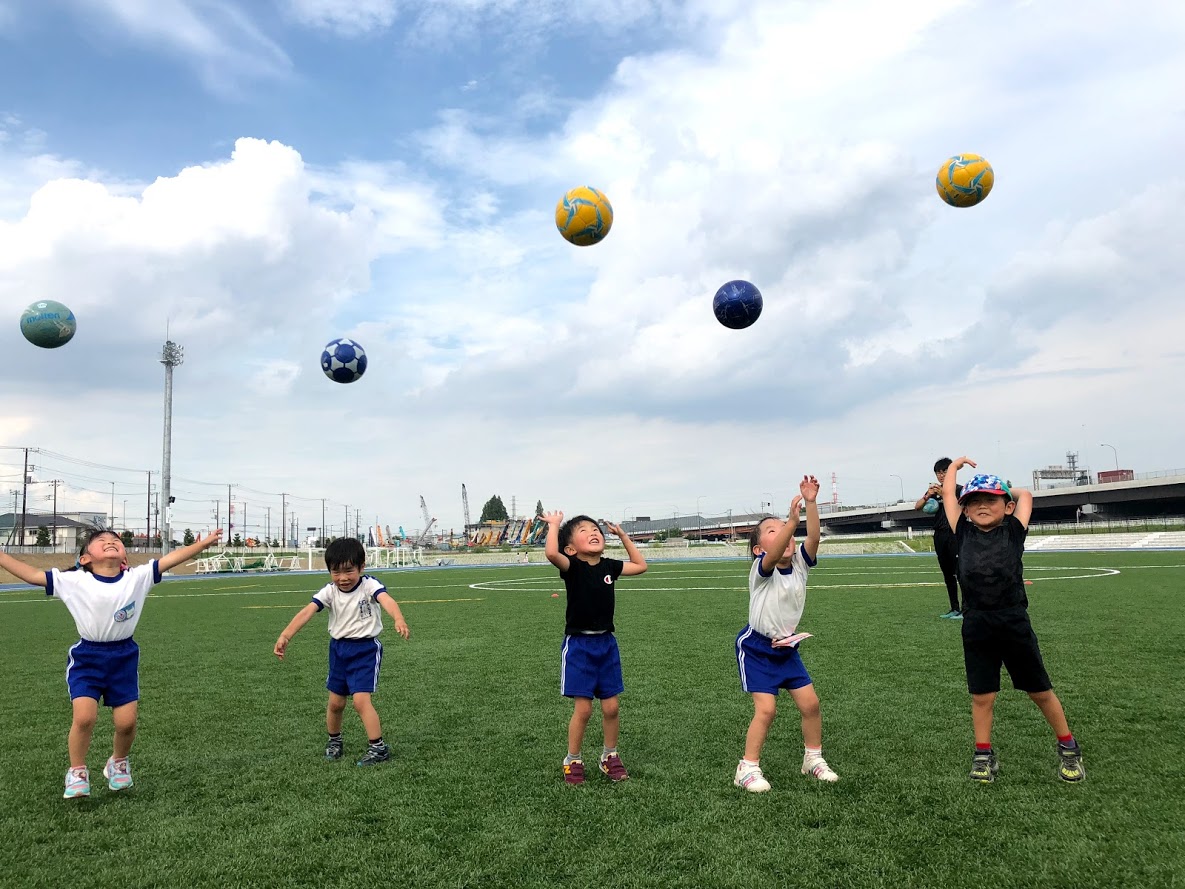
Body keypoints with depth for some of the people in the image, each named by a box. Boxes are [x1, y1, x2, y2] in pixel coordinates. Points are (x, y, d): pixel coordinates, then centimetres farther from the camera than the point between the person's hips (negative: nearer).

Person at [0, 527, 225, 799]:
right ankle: (77, 772, 10)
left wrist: (203, 543, -16)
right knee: (84, 717, -16)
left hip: (124, 657, 1)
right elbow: (32, 575, -6)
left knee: (127, 721, 0)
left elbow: (170, 559, -11)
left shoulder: (137, 577, -9)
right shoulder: (73, 581, -9)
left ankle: (118, 763, 31)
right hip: (86, 657, -1)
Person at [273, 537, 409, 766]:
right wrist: (285, 635, -37)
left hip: (366, 649, -5)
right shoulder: (329, 591, -9)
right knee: (335, 702, 14)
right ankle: (334, 741, 40)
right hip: (339, 648, 5)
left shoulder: (369, 585, -20)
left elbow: (386, 600, -40)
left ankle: (379, 748, -3)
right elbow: (307, 612, -21)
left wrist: (399, 620, -62)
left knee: (361, 700, -16)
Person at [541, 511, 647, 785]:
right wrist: (554, 524, -19)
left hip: (606, 643, 5)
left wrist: (622, 535, 13)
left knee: (611, 706, 7)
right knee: (583, 708, -1)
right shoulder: (572, 566, -13)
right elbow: (551, 553, -34)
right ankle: (573, 760, 20)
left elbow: (641, 565, 16)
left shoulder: (609, 566, 2)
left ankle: (610, 756, 28)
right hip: (578, 645, -4)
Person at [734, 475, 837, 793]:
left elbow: (813, 537, -22)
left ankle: (813, 758, 28)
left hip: (786, 647, 6)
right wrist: (792, 518, -55)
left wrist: (811, 503, -36)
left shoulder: (799, 563, -5)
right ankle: (748, 768, 5)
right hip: (756, 647, -6)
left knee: (810, 703, 5)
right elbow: (773, 556, -43)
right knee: (766, 709, -12)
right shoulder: (762, 568, -19)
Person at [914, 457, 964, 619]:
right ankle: (954, 608, 16)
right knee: (947, 574, 9)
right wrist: (927, 496, -17)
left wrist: (944, 495, -29)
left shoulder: (959, 489, -2)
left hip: (955, 534, -6)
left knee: (960, 572, -10)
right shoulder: (934, 490, 12)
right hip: (940, 535, 6)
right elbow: (917, 507, 2)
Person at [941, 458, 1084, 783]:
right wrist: (957, 464, 24)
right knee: (981, 696, 9)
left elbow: (1025, 494, 12)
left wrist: (1005, 491, 28)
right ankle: (983, 755, 25)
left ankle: (1068, 748, 33)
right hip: (976, 629, 1)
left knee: (1040, 691, 14)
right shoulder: (964, 533, 4)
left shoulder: (1013, 530, 1)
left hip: (1015, 624, -1)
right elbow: (948, 493, 10)